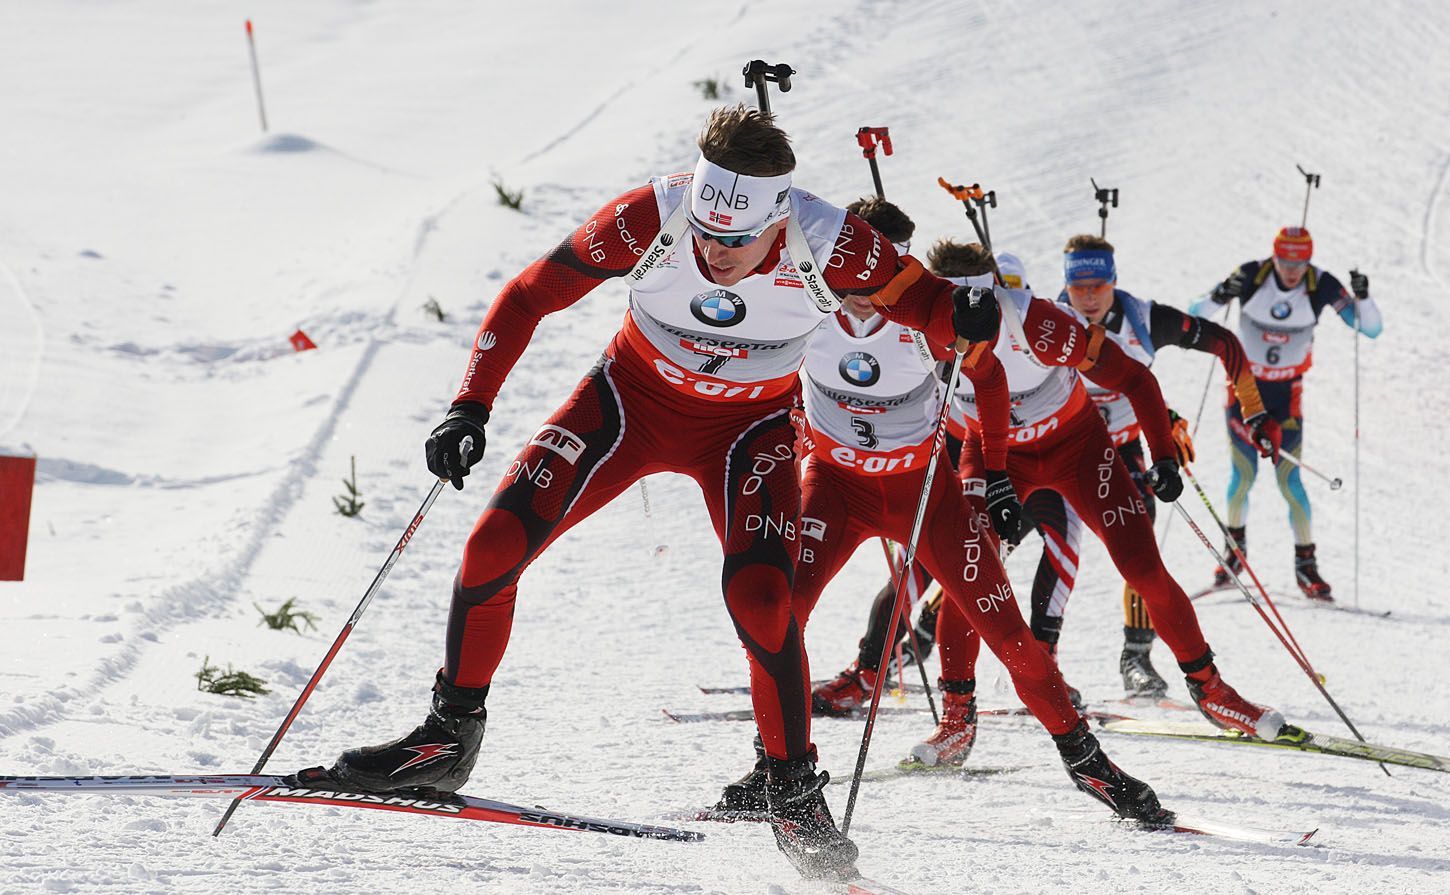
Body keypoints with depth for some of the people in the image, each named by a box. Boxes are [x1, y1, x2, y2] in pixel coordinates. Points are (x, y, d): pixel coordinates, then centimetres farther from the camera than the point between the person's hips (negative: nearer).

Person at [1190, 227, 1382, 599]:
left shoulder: (1321, 286, -16)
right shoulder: (1251, 276, -18)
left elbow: (1372, 329, -14)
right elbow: (1194, 314, -16)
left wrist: (1362, 297, -33)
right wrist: (1218, 297, -37)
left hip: (1286, 392, 0)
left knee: (1288, 477, -6)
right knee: (1244, 474, -1)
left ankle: (1305, 564, 5)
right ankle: (1235, 547, 24)